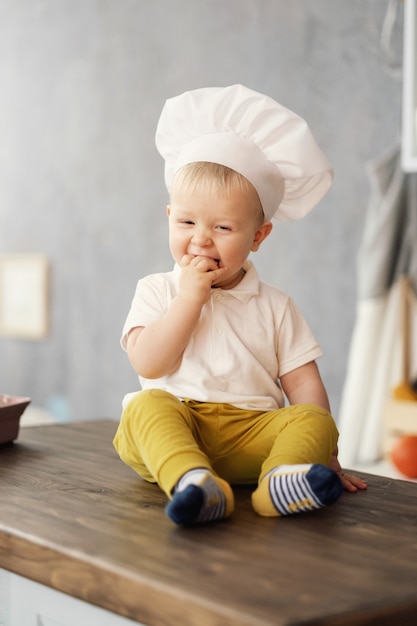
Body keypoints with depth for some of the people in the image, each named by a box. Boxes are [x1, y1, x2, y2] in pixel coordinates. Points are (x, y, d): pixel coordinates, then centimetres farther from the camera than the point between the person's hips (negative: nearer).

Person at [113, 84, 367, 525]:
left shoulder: (274, 307, 12)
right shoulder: (157, 292, 10)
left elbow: (303, 383, 7)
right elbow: (148, 364, -6)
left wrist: (324, 453, -4)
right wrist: (190, 297, -9)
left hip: (251, 437, 1)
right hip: (172, 433, -1)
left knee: (314, 420, -23)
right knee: (147, 405, -31)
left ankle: (281, 482, -51)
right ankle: (194, 483, -54)